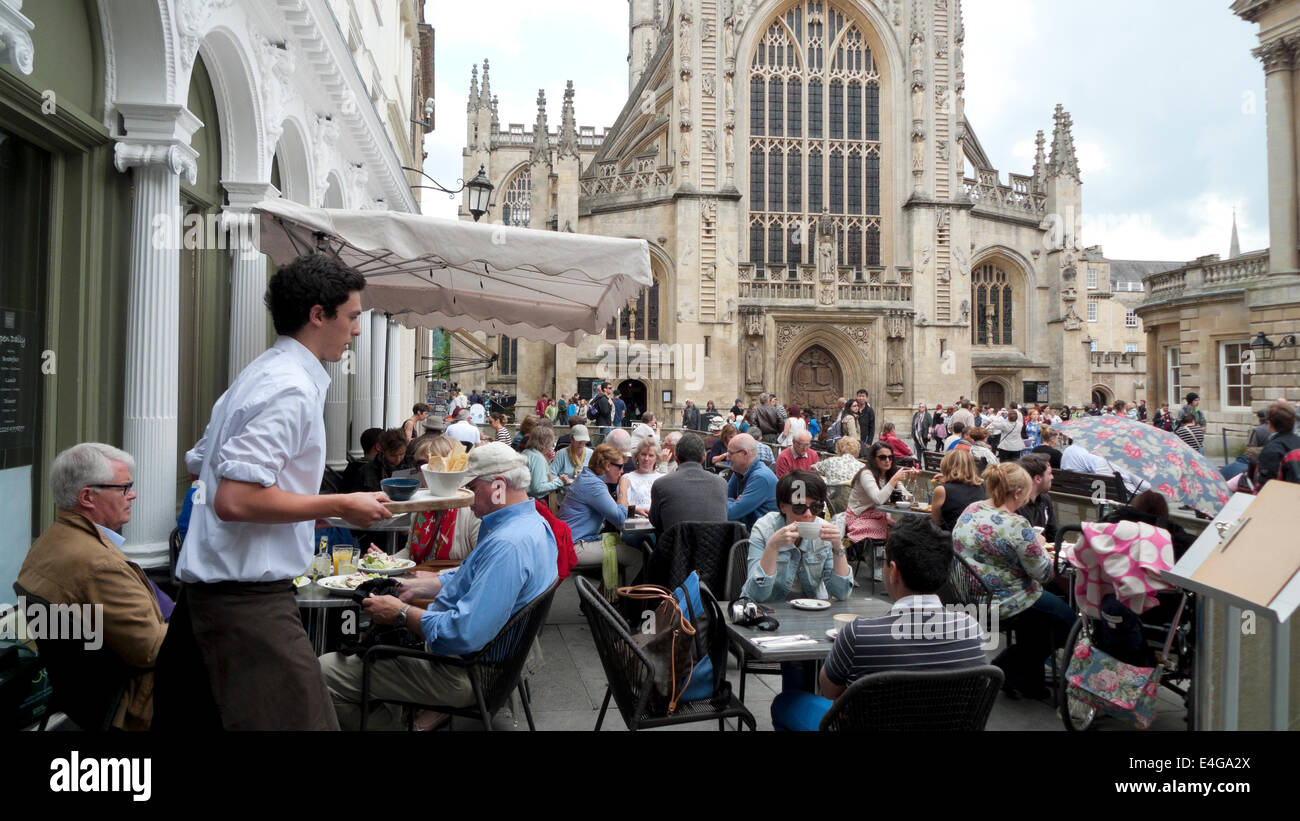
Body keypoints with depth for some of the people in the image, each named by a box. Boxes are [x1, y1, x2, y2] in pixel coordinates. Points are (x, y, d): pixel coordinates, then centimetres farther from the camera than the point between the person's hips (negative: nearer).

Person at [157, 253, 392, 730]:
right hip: (250, 597, -11)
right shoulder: (293, 388, -17)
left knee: (197, 717, 18)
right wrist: (340, 506, -15)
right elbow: (235, 501, -25)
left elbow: (198, 466, 25)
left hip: (210, 587, 11)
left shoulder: (256, 376, 15)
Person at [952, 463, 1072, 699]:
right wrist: (1040, 546, 4)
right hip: (999, 602, -9)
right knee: (1066, 617, 11)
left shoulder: (971, 510, -1)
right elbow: (1043, 572, -16)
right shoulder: (1016, 525, -24)